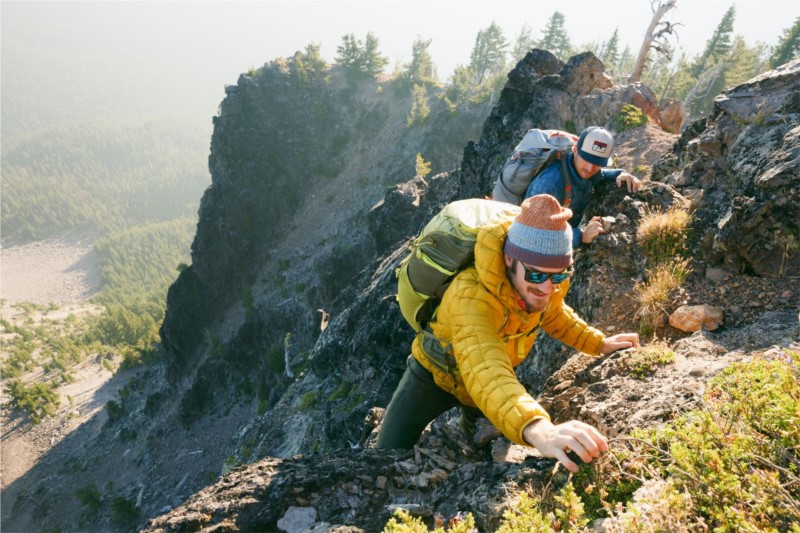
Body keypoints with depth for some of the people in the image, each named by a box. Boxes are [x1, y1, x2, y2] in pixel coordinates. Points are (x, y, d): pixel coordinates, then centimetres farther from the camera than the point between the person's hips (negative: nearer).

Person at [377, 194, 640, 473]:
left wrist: (599, 343, -8)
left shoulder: (550, 282, -23)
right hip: (435, 374, -5)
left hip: (497, 379, 5)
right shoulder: (471, 296, -44)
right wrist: (536, 428, -78)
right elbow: (485, 370, -61)